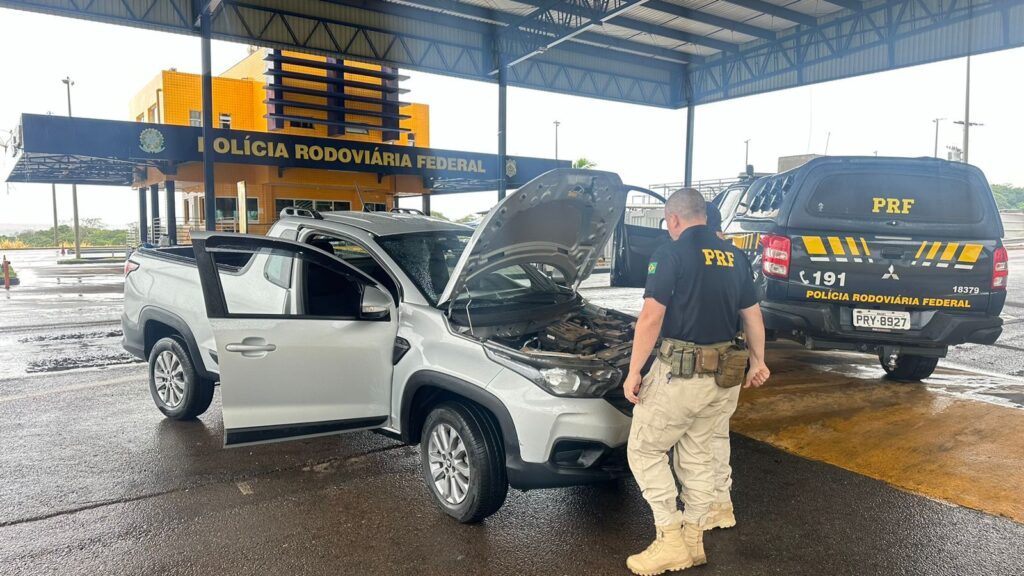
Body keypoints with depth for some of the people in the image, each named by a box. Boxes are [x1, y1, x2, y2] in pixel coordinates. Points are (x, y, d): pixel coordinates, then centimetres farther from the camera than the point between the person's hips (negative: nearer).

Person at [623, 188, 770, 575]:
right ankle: (693, 542, 25)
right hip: (720, 375, 7)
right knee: (697, 455, 18)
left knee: (644, 451, 7)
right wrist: (758, 361, 28)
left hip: (678, 372, -7)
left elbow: (651, 317, -17)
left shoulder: (671, 254, -11)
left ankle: (670, 541, 7)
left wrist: (634, 372, -11)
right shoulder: (735, 257, 10)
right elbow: (753, 315, 16)